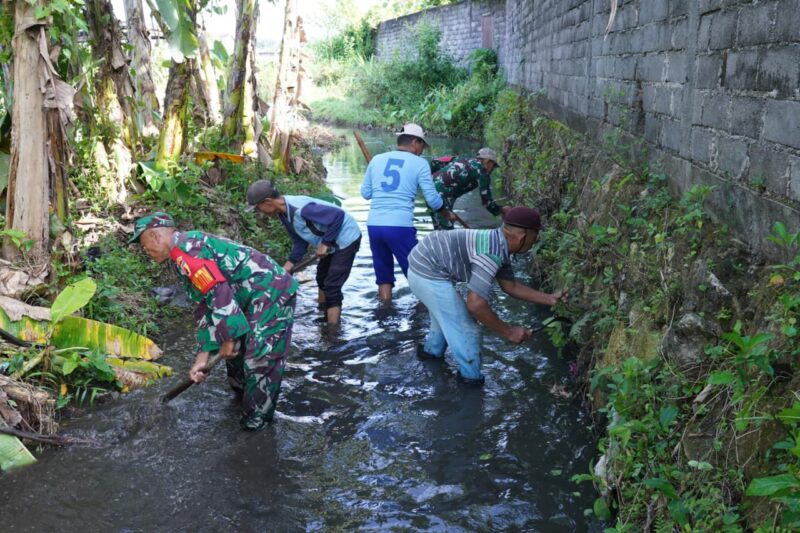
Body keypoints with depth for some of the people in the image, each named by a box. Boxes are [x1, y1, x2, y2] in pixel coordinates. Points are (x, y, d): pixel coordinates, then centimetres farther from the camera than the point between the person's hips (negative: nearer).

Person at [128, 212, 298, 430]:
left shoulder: (183, 249, -16)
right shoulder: (191, 247, 17)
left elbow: (218, 293, -24)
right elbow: (207, 306, 16)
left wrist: (228, 338, -18)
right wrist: (203, 355, 12)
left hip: (271, 293, -11)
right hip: (256, 297, 11)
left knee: (260, 361, -5)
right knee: (235, 348, 27)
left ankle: (255, 422, 10)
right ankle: (243, 393, 49)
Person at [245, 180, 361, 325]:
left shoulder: (301, 209, -35)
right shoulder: (283, 213, -4)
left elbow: (338, 215, -34)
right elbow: (300, 242, 2)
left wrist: (325, 243, -27)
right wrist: (286, 268, -5)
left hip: (346, 239, -10)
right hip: (331, 241, 10)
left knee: (332, 286, -11)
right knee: (322, 279, 25)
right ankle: (324, 317, 43)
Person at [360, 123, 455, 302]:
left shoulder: (377, 159, 12)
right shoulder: (419, 163, 2)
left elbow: (365, 193, 15)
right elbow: (432, 199, 1)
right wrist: (446, 214, 19)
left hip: (374, 225, 5)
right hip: (400, 227, -4)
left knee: (383, 272, 15)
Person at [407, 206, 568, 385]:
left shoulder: (499, 244, 6)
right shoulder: (493, 252, -25)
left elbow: (510, 286, 17)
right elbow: (475, 304, -29)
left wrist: (550, 298, 16)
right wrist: (508, 332, -17)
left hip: (424, 266, 10)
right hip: (429, 275, -10)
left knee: (446, 313, 34)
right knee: (466, 329, 1)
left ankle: (433, 349, 56)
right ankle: (471, 377, 19)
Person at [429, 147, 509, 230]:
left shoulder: (462, 159, 22)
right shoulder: (481, 170, 0)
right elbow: (486, 200, 0)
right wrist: (501, 210, 17)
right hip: (441, 194, -9)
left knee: (439, 230, 14)